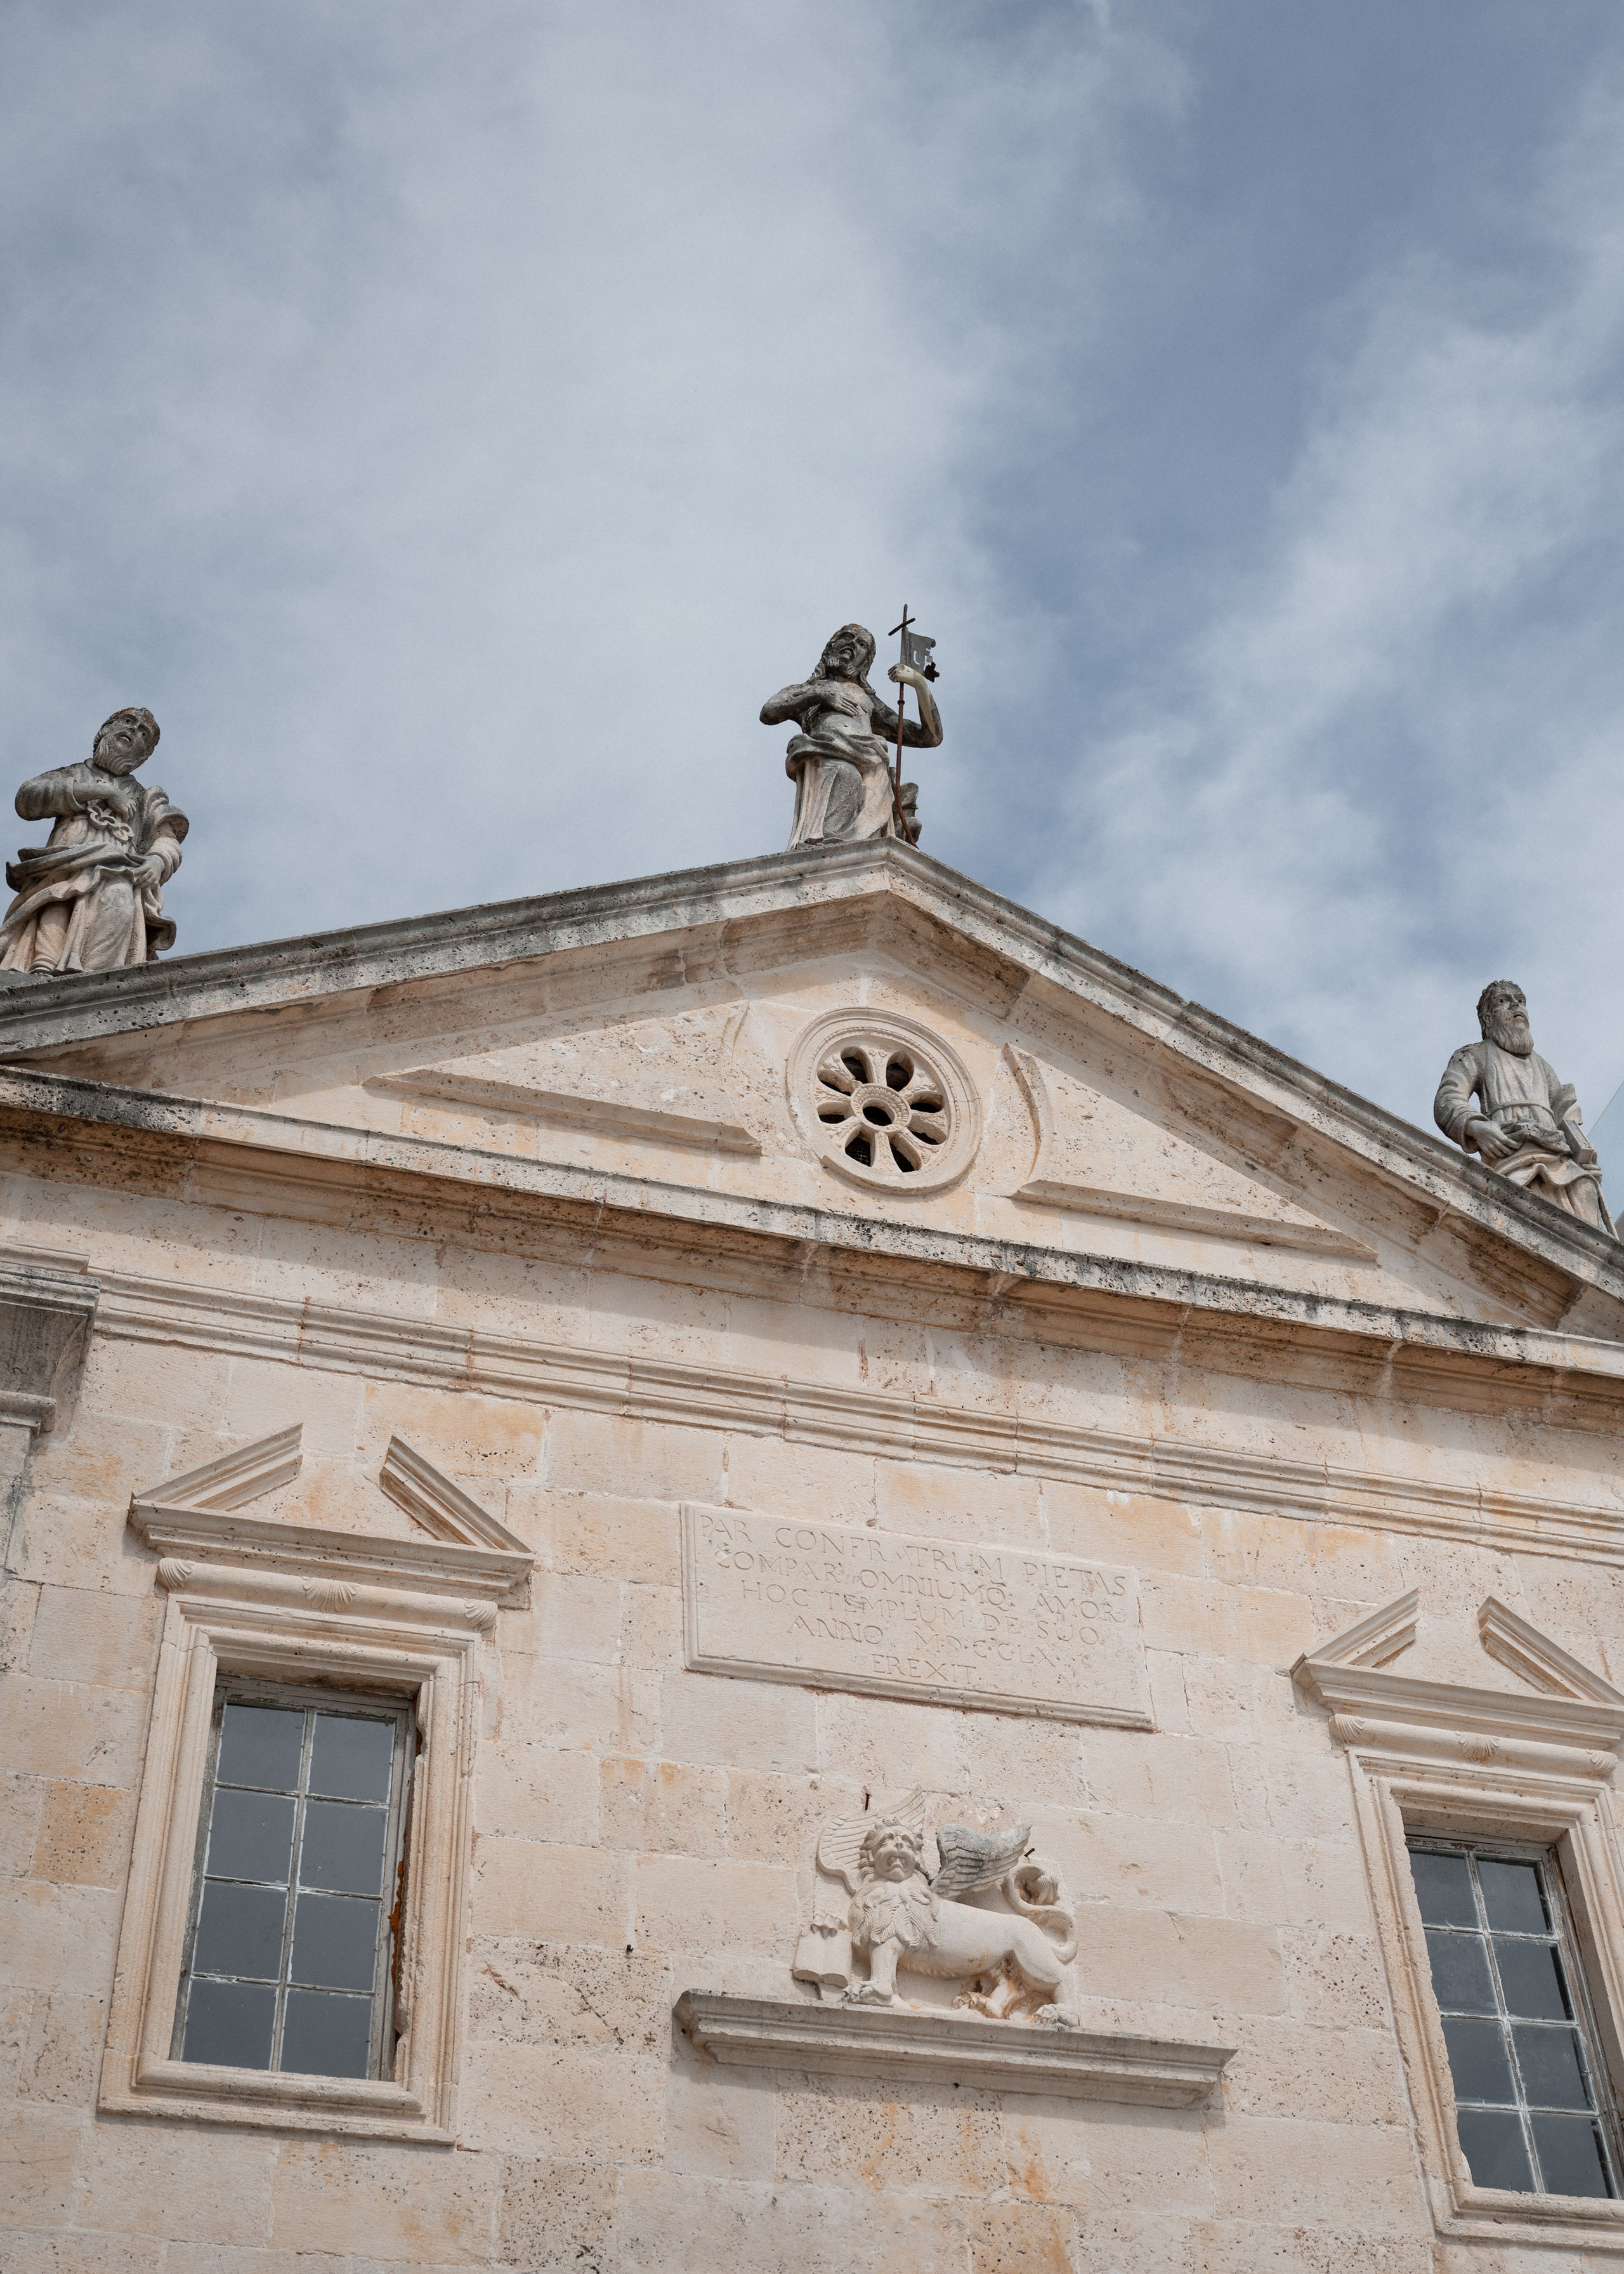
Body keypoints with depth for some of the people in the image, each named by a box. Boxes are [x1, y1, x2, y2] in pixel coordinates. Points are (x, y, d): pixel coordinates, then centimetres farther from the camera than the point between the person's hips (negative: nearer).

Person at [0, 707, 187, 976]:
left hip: (119, 874, 0)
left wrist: (158, 861, -9)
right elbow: (27, 798, 12)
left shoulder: (144, 797, 36)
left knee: (118, 904, -38)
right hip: (65, 866, 0)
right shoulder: (72, 776, 34)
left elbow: (168, 841, 18)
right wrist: (102, 792, 6)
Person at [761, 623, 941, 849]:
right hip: (826, 764, -3)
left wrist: (920, 683, 23)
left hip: (871, 772, 3)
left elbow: (931, 737, 33)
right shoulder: (801, 693, 35)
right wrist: (819, 693, 8)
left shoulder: (870, 702, 40)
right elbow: (768, 713, 11)